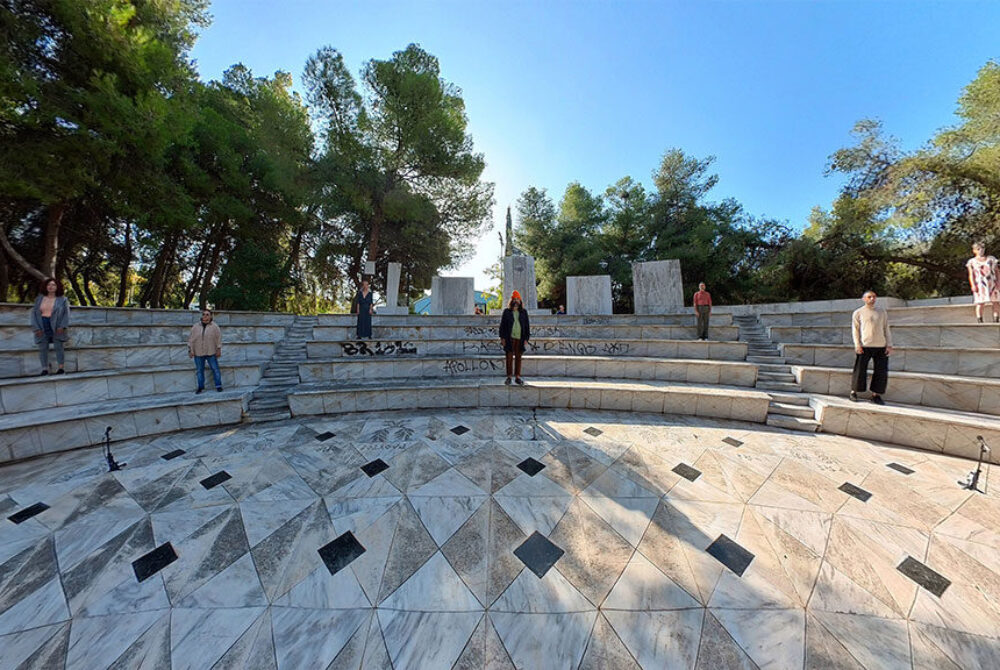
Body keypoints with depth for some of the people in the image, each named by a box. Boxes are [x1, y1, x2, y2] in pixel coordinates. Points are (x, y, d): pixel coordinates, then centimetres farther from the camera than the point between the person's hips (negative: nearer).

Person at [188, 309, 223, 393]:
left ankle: (218, 385, 7)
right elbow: (191, 339, 7)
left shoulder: (214, 326, -1)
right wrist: (190, 350, 1)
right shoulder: (195, 326, 5)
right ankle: (200, 386, 19)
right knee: (199, 370, 8)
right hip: (198, 353, 2)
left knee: (215, 369, -1)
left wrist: (219, 350, -3)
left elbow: (219, 338, 0)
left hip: (211, 352, -2)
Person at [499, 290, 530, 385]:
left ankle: (517, 377, 13)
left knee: (518, 357, 5)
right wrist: (502, 337, -3)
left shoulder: (524, 312, 10)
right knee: (509, 357, 1)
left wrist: (526, 338, 2)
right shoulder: (506, 311, 6)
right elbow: (502, 325, 4)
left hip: (520, 338, 2)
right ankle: (509, 377, 9)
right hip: (509, 338, -1)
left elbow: (527, 326, 10)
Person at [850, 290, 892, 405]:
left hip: (881, 346, 3)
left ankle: (876, 395, 13)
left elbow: (886, 329, 14)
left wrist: (889, 345, 5)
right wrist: (857, 345, -7)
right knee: (860, 370, -3)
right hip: (864, 346, -3)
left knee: (881, 372, 3)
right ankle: (854, 392, 8)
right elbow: (855, 329, 2)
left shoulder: (882, 312, 14)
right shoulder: (858, 312, 5)